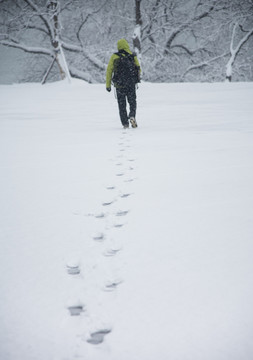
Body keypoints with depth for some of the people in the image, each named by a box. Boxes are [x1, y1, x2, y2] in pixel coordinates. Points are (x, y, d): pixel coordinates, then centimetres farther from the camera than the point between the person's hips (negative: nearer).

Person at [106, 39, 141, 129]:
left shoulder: (114, 57, -1)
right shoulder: (133, 56, 1)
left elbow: (109, 71, -2)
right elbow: (138, 70, 6)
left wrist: (108, 85, 1)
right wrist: (135, 78, 25)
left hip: (119, 85, 0)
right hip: (131, 84, 0)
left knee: (122, 105, 10)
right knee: (132, 102, 14)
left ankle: (125, 123, 8)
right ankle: (132, 116, -12)